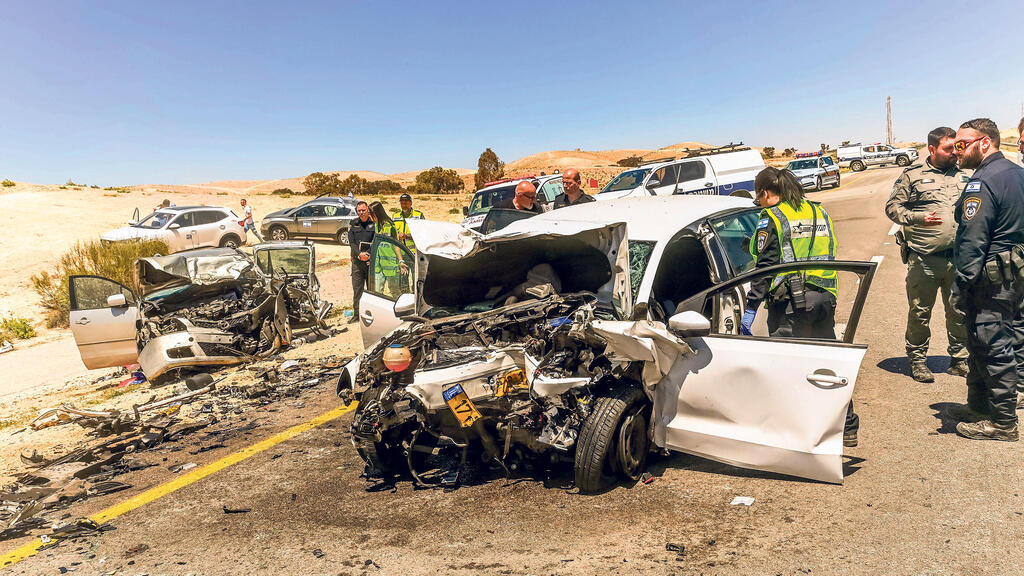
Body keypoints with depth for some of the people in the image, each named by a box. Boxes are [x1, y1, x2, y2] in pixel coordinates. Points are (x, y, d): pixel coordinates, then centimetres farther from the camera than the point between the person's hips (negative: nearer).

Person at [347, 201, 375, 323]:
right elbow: (351, 242, 4)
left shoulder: (374, 223, 1)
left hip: (371, 260, -2)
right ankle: (356, 314, 11)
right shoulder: (353, 224, 10)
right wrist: (359, 254, -11)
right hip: (357, 260, 2)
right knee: (357, 289, 4)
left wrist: (367, 254, -15)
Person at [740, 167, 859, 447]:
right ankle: (848, 428, 24)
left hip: (790, 302, -7)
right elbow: (830, 258, 18)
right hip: (824, 298, 7)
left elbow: (764, 268, -11)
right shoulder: (819, 213, 16)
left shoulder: (772, 218, -6)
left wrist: (751, 309, -10)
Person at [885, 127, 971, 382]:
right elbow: (892, 206, -1)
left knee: (960, 312, 11)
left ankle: (959, 359, 27)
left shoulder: (964, 174, 13)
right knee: (920, 312, 4)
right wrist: (917, 217, -15)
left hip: (958, 258, 4)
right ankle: (917, 360, 18)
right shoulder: (912, 175, 1)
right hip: (924, 259, -4)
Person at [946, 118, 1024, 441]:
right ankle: (979, 405, 31)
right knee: (981, 345, 19)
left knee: (994, 348, -1)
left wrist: (961, 284, -18)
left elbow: (972, 240, -22)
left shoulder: (983, 181, -18)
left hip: (990, 280, -10)